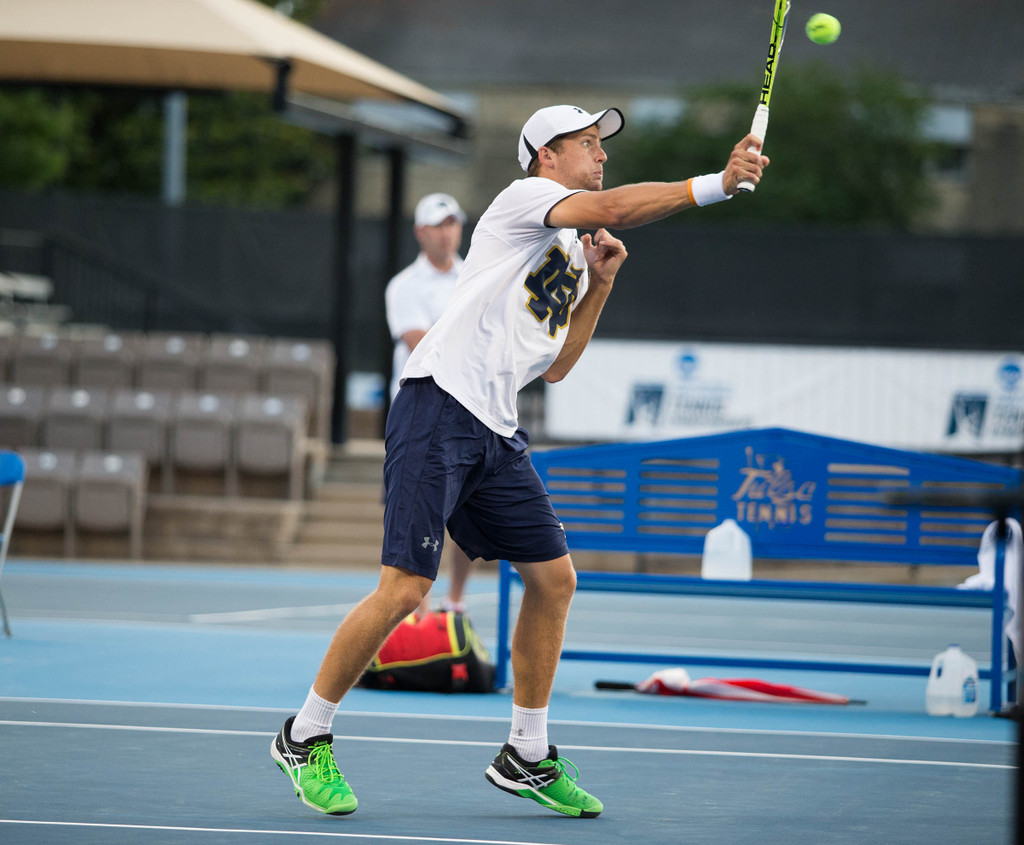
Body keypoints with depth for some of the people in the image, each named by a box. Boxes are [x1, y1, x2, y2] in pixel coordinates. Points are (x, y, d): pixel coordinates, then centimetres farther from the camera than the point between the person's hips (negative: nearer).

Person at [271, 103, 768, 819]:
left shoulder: (574, 254, 24)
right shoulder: (526, 197, -1)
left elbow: (553, 367, 22)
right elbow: (611, 209, -20)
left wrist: (600, 285, 14)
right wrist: (718, 184, -23)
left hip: (496, 437, 9)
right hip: (438, 411, -9)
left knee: (554, 578, 5)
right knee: (406, 587, -13)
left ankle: (525, 758, 16)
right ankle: (305, 738, 1)